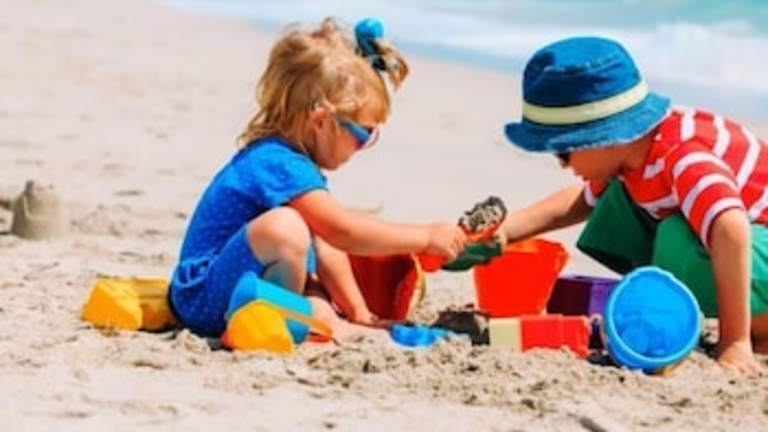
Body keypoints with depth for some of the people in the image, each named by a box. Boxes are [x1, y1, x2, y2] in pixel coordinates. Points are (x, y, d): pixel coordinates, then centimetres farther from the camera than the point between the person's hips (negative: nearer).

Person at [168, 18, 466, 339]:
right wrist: (427, 237, -17)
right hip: (206, 299, -11)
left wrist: (359, 313, 19)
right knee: (283, 226, -31)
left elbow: (326, 244, 21)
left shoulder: (291, 163, 15)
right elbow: (343, 232, -25)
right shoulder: (279, 165, -19)